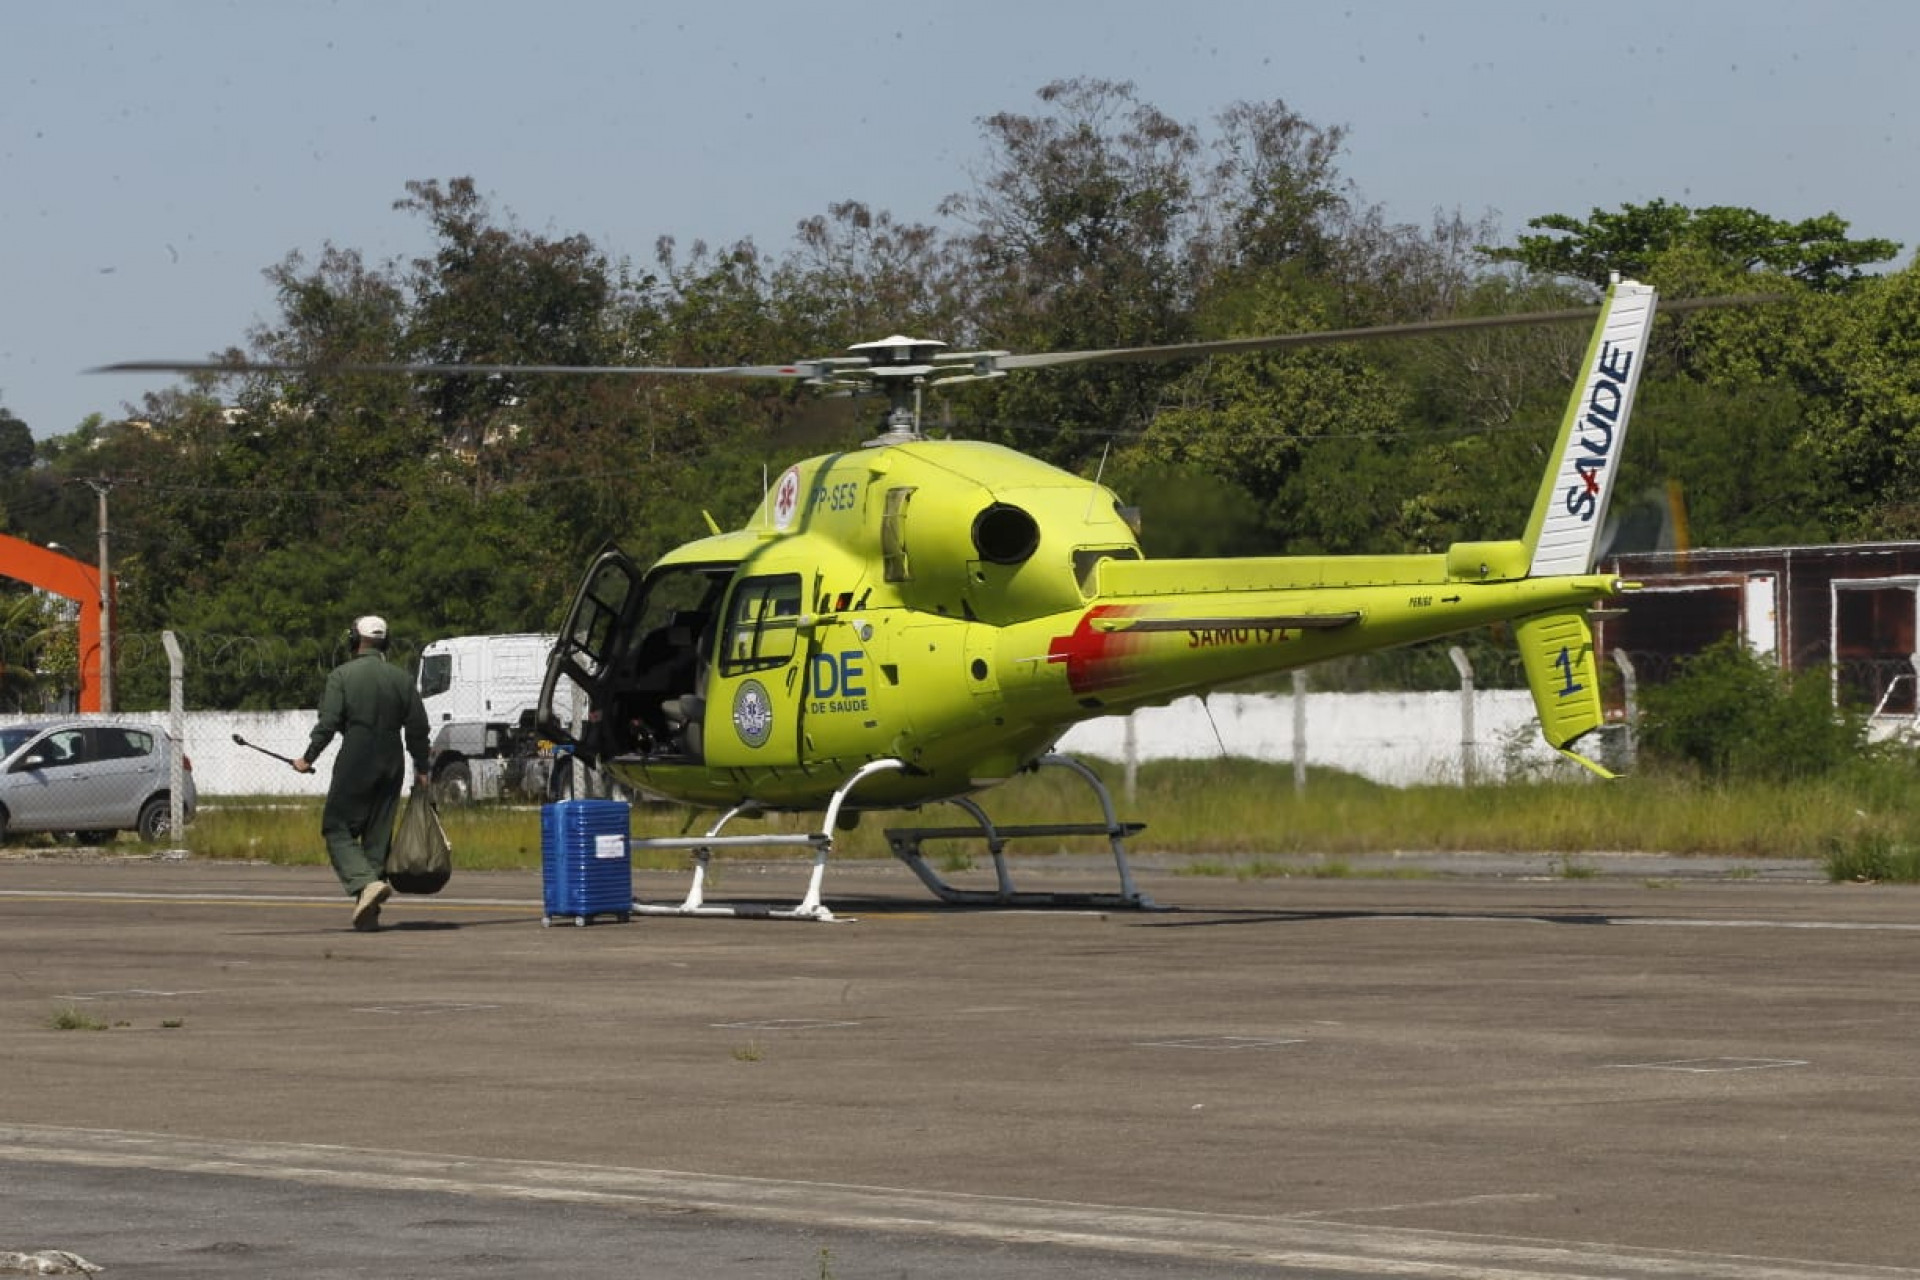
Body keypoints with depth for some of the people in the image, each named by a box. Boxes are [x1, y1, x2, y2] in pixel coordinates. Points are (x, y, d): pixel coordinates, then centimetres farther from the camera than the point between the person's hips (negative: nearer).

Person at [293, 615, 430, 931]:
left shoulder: (342, 676, -3)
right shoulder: (402, 679, 9)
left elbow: (328, 723, -11)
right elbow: (418, 727, 9)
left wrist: (308, 758, -1)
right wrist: (421, 769, 18)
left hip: (355, 763, -4)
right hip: (392, 763, 4)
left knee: (337, 828, 1)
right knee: (378, 835, 8)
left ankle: (366, 883, -23)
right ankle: (369, 913, 6)